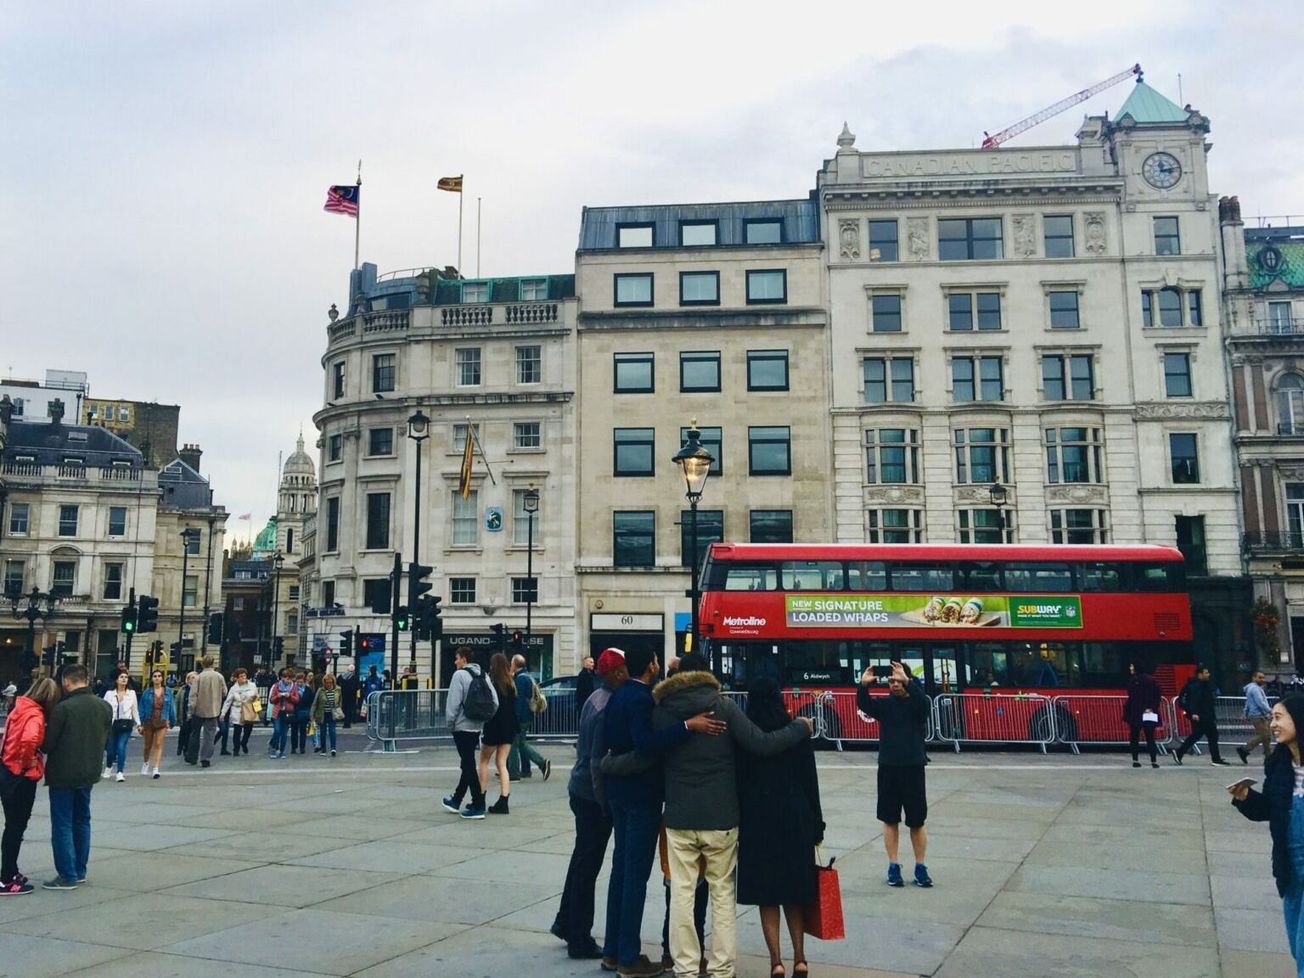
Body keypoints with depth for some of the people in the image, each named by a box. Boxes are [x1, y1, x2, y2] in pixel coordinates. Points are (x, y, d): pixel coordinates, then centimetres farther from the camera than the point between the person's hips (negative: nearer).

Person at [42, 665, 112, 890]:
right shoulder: (104, 706, 1)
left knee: (62, 825, 2)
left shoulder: (63, 708, -18)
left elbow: (48, 744, -12)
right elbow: (106, 740, 7)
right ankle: (79, 871, 22)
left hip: (63, 774, -6)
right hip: (89, 772, 6)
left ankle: (68, 876, 3)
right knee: (82, 822, 17)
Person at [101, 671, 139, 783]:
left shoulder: (132, 693, 6)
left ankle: (120, 772, -8)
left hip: (126, 724, 0)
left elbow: (135, 710, 11)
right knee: (111, 748, 6)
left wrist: (138, 723, 10)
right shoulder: (109, 693, 2)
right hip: (112, 723, 0)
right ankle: (108, 767, 34)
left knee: (121, 747, -12)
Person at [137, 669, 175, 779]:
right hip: (149, 721, 1)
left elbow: (171, 707, 5)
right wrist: (141, 724, -3)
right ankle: (146, 763, 41)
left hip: (162, 722, -1)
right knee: (147, 745, 15)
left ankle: (156, 768, -11)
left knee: (158, 745, -9)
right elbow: (142, 708, -1)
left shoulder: (167, 692, -1)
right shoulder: (147, 692, -4)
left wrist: (172, 721, 7)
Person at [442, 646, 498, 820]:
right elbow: (495, 702, 3)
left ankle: (478, 806, -3)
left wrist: (451, 723, -4)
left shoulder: (460, 675, -12)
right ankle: (456, 800, 31)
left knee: (469, 765, -3)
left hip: (462, 726, -7)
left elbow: (453, 702, -16)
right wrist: (484, 719, 11)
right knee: (468, 764, 17)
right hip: (477, 727, 7)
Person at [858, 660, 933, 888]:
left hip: (913, 768, -2)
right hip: (888, 768, 2)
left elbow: (923, 701, -26)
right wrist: (863, 685, -33)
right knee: (890, 820, 7)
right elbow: (863, 704, -15)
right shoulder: (885, 703, 3)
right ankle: (893, 867, 17)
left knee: (917, 821, 5)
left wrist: (907, 681, -40)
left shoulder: (916, 704, -2)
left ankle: (920, 867, 18)